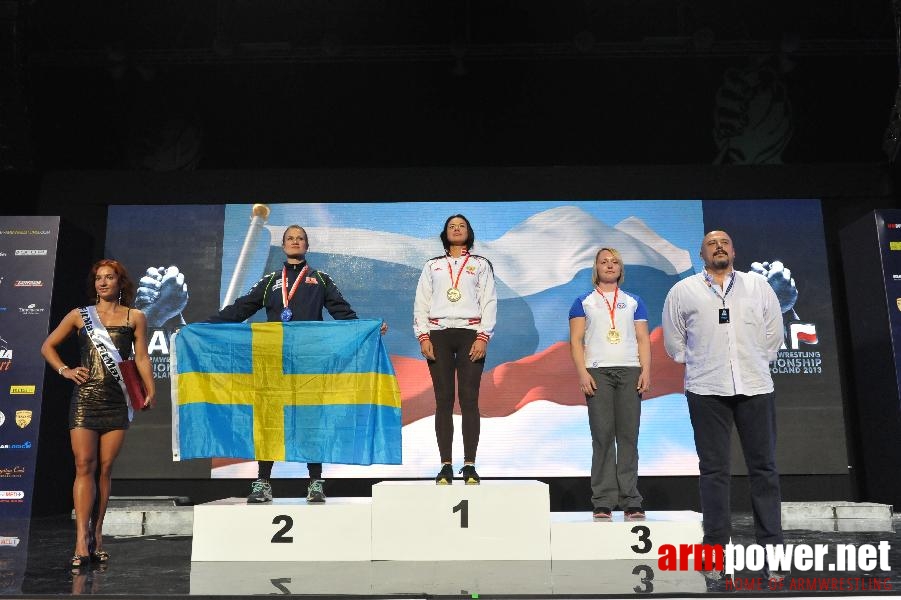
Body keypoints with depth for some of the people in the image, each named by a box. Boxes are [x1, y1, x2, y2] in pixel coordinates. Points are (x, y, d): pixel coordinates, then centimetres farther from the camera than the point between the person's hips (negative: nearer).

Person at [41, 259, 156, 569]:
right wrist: (65, 370, 1)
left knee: (104, 469, 4)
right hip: (84, 397, 0)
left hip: (117, 401, 0)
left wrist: (150, 391, -8)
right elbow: (47, 346, 17)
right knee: (84, 466, -7)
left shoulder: (135, 317, 8)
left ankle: (96, 536, 14)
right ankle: (82, 540, -10)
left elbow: (141, 357, 4)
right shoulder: (80, 315, 10)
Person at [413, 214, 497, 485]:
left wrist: (483, 337, -7)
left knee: (469, 400, -6)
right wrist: (423, 337, -2)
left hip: (470, 334, -1)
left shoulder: (481, 264, 15)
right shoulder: (432, 265, 19)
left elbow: (489, 302, 6)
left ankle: (469, 466, -3)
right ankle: (446, 466, -1)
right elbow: (421, 303, 12)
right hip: (438, 334, 1)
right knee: (443, 401, -2)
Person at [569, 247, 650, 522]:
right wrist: (582, 372, -8)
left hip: (630, 371, 2)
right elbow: (576, 340, 4)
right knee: (602, 437, -4)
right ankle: (603, 503, 0)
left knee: (628, 436, -2)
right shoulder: (584, 302, 12)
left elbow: (643, 339, 12)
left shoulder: (634, 302, 18)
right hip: (598, 372, -1)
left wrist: (646, 370, -2)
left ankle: (631, 502, 3)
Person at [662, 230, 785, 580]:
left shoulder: (758, 285, 10)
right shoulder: (683, 291, 7)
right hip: (707, 391, -1)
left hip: (755, 387, 1)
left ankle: (771, 543, 14)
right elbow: (673, 341, 12)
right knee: (714, 469, 3)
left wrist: (756, 365, 12)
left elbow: (773, 334, 15)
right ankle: (716, 542, 11)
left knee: (763, 466, 5)